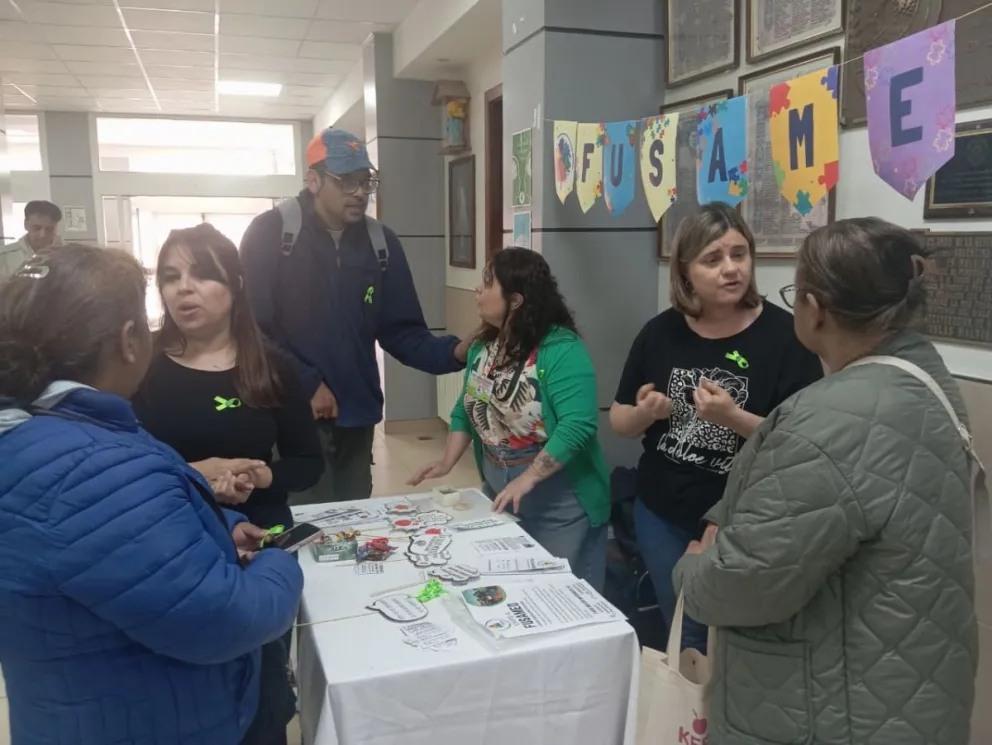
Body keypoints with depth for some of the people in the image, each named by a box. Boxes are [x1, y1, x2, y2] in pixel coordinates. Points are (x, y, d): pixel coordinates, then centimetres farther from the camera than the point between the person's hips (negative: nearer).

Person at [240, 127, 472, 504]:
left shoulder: (382, 244, 4)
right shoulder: (269, 234, -8)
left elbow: (401, 332, 3)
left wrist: (454, 351, -14)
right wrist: (307, 384, -15)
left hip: (355, 417, 5)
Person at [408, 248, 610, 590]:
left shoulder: (561, 349, -21)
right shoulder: (483, 346, 3)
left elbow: (578, 425, -29)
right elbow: (465, 411, 11)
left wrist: (527, 479, -31)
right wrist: (447, 463, 0)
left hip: (559, 505, -7)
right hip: (498, 496, 7)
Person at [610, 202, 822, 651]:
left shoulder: (784, 335, -13)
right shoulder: (660, 333, -2)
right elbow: (620, 421, 6)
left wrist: (733, 418, -29)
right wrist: (645, 412, -15)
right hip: (662, 517, 4)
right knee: (684, 638, 21)